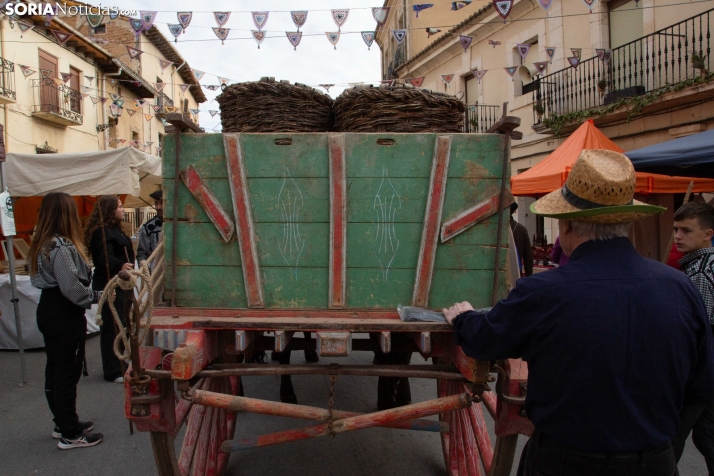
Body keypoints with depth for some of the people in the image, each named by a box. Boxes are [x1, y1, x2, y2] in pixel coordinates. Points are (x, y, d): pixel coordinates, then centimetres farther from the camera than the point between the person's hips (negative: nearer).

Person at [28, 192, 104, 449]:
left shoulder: (42, 244, 8)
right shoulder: (62, 247, -22)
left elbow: (57, 279, 6)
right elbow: (71, 287, -25)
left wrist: (92, 294, 2)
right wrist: (97, 296, -12)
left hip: (48, 310, 10)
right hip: (65, 315, -10)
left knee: (55, 370, 17)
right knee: (67, 372, 0)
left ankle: (63, 423, 32)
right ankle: (70, 434, 11)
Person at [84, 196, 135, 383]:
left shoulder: (113, 229, 15)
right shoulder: (102, 232, -18)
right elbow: (105, 258, -33)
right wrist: (120, 266, -51)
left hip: (119, 285, 11)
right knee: (112, 328, -7)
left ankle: (119, 366, 32)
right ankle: (113, 372, 0)